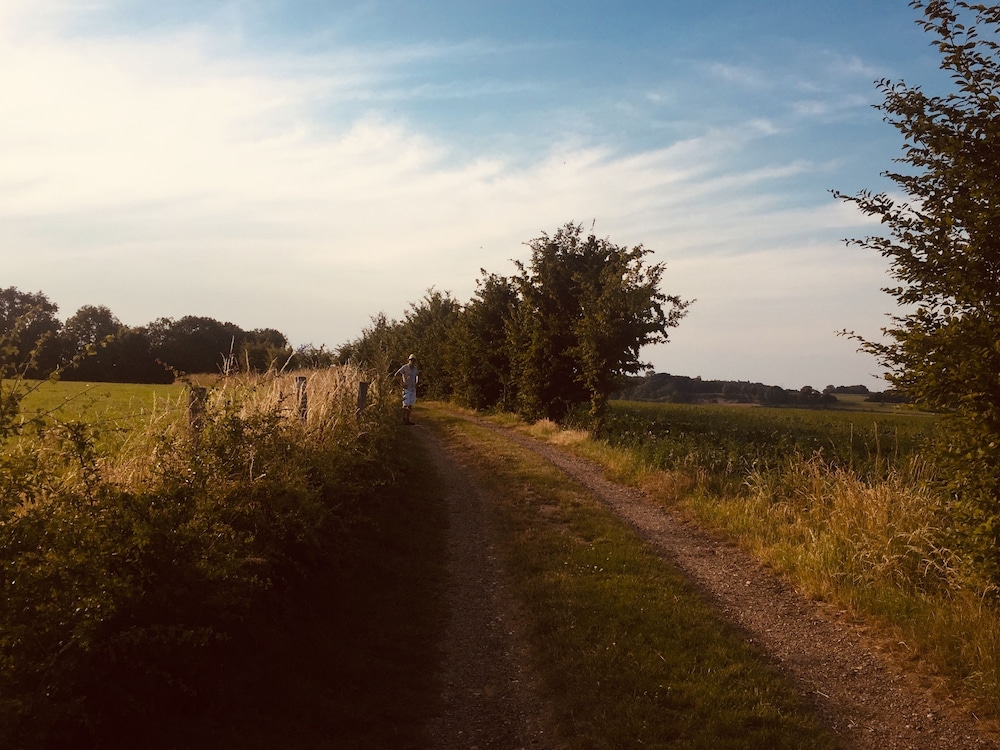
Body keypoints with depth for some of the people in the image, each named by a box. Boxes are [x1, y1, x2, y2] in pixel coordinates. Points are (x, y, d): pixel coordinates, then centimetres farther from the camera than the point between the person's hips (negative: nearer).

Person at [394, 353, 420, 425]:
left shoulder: (415, 368, 8)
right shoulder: (405, 367, -11)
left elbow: (418, 375, 30)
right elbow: (396, 375, -16)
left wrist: (416, 383, 15)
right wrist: (402, 383, -16)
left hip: (413, 389, 6)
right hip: (406, 389, -6)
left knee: (410, 405, 8)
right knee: (405, 405, -5)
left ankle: (408, 420, 13)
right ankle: (404, 420, -1)